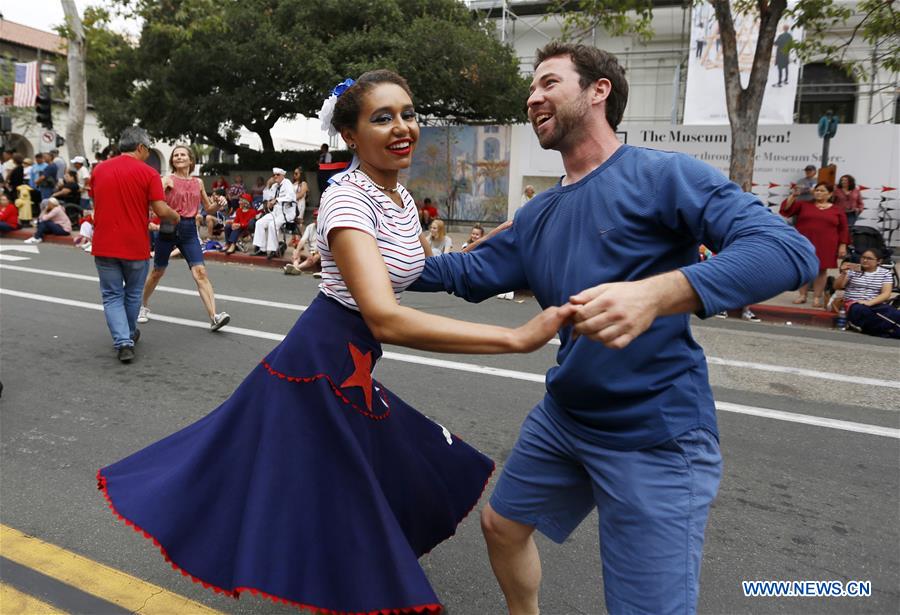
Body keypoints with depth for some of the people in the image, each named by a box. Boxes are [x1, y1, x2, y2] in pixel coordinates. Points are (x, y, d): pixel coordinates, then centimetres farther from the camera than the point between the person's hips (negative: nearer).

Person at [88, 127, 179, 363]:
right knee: (133, 293, 18)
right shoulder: (147, 172, -8)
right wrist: (175, 217, 7)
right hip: (135, 246, -2)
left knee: (112, 295, 9)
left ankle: (123, 342, -4)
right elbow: (161, 210, -13)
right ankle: (129, 335, 35)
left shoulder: (99, 169, 5)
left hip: (104, 245, 2)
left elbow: (96, 202, 17)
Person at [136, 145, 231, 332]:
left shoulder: (198, 182, 10)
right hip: (168, 228, -2)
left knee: (200, 272, -12)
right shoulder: (168, 180, -2)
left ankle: (214, 317, -20)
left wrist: (219, 204, -2)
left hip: (189, 230, 2)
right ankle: (144, 306, 38)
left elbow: (208, 208, 19)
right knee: (158, 272, 12)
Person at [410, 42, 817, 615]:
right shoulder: (539, 214, 8)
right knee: (502, 525, 22)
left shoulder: (662, 175, -15)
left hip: (655, 436, -7)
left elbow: (788, 248, -27)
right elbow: (471, 272, 17)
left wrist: (656, 294, -42)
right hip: (562, 416, 8)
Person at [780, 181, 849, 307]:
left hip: (825, 246, 0)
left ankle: (817, 297, 10)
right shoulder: (804, 204, 6)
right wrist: (793, 196, -16)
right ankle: (803, 295, 14)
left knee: (821, 270, 3)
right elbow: (786, 208, -3)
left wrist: (843, 245, 0)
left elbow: (843, 230, 7)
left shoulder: (837, 211, 7)